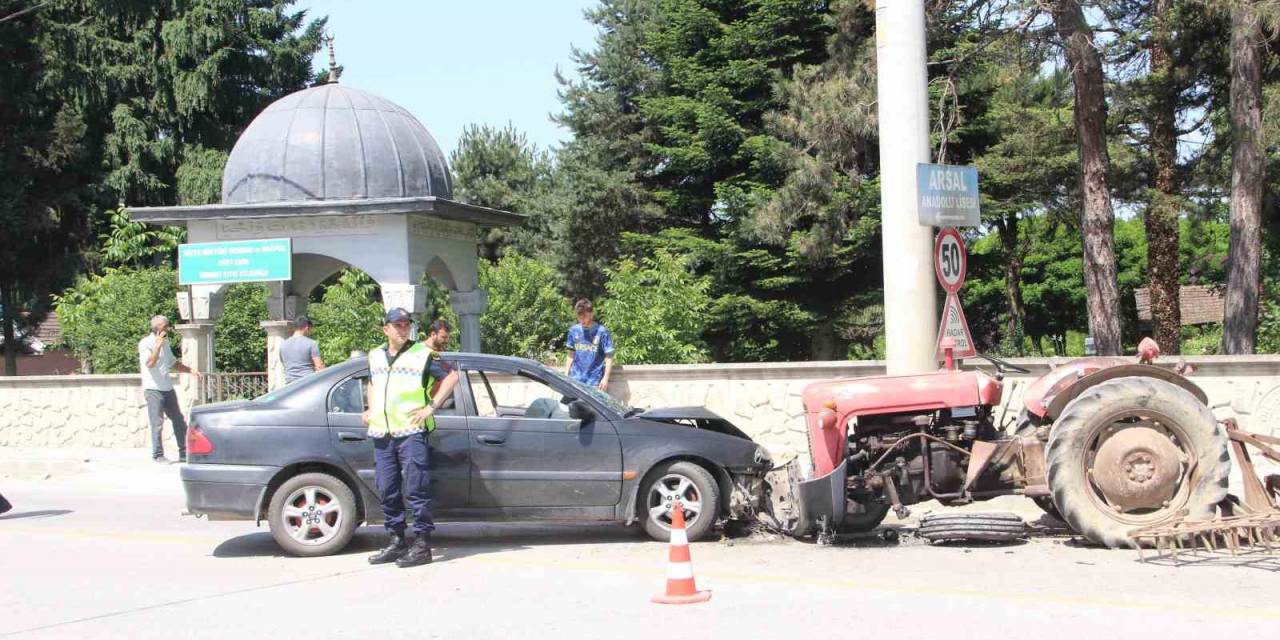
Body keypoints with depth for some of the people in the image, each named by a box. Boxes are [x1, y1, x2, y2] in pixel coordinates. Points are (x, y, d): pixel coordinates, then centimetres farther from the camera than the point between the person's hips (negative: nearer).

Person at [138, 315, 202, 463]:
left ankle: (184, 453, 13)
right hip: (153, 389, -8)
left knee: (179, 421, 7)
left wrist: (191, 371, 15)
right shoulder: (145, 343, -9)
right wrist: (158, 344, -23)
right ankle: (158, 455, 3)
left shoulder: (165, 343, 15)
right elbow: (150, 363, -24)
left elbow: (173, 363, 25)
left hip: (167, 388, 8)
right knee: (157, 423, -6)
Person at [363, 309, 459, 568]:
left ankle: (422, 544, -5)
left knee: (415, 490, -8)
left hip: (412, 432, -6)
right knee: (388, 492, 8)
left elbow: (451, 376, -2)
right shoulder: (375, 356, 16)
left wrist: (431, 407, -8)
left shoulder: (422, 355, -1)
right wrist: (370, 408, 18)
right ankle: (397, 541, 17)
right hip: (381, 433, 6)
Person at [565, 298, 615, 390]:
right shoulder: (574, 330, 4)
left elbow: (609, 357, -5)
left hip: (594, 382, -4)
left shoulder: (601, 332, -8)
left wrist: (606, 378, -11)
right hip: (575, 379, 4)